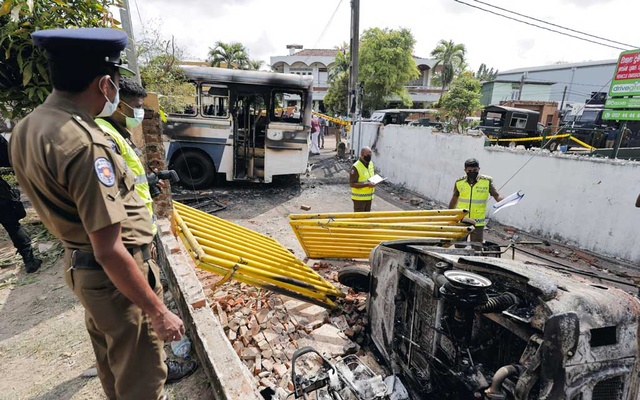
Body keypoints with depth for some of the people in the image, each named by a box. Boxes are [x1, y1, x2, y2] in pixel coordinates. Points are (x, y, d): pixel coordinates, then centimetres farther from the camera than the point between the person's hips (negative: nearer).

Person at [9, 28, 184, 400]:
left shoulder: (27, 127, 2)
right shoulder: (84, 145, -28)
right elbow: (109, 251, -29)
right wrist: (158, 312, -21)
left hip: (79, 265, 9)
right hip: (114, 275, -9)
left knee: (111, 362, 30)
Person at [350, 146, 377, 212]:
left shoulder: (371, 163, 5)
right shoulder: (356, 167, -20)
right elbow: (352, 184, -22)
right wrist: (367, 184, -26)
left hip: (369, 196, 8)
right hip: (359, 197, -8)